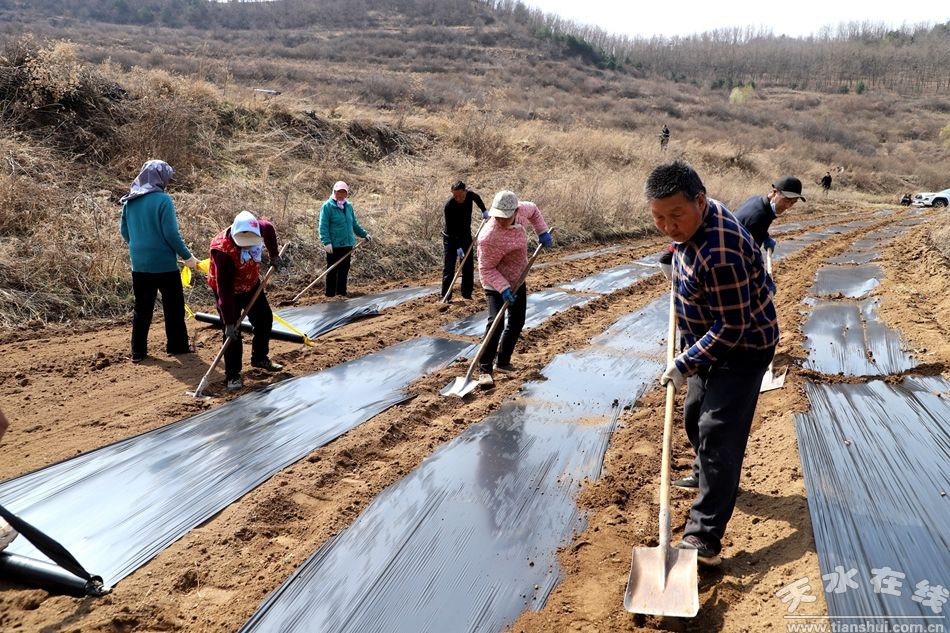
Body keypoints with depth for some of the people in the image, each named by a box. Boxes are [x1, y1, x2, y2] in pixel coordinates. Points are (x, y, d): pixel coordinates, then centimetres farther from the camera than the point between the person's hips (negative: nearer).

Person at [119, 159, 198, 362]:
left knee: (142, 308, 12)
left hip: (139, 264, 6)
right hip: (164, 263, -6)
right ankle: (177, 346, 18)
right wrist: (187, 256, -7)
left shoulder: (129, 201, 4)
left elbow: (124, 231, 12)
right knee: (174, 306, 10)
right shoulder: (162, 200, -15)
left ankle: (138, 351, 14)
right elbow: (171, 234, -17)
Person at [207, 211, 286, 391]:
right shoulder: (223, 250, -39)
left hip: (252, 284, 6)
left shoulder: (257, 229, -24)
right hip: (228, 289, -6)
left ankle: (260, 358, 34)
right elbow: (224, 290, -36)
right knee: (232, 333, -9)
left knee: (265, 319, 13)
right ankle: (233, 375, 3)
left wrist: (274, 255, 4)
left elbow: (269, 229, 5)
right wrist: (229, 322, -33)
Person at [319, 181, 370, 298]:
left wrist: (364, 234, 14)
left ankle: (341, 291, 21)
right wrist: (326, 242, -21)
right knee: (332, 270, 1)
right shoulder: (328, 206, -7)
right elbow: (323, 226, -12)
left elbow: (354, 224, 22)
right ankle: (329, 292, 9)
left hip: (347, 244, 6)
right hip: (334, 245, -6)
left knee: (344, 269, 11)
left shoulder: (349, 206, 12)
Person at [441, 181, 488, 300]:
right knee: (448, 267, -9)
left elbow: (477, 197, 14)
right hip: (450, 237, -5)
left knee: (468, 265, 5)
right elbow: (451, 229, -27)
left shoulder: (469, 195, -15)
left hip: (465, 235, 5)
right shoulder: (448, 206, -29)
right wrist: (457, 247, -29)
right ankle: (445, 296, -4)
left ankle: (467, 294, 13)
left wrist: (484, 211, 8)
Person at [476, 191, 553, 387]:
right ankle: (485, 369, -16)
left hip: (517, 279, 8)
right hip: (496, 282, -7)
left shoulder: (520, 210, -16)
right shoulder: (488, 237, -34)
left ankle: (503, 362, 28)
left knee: (516, 322, 14)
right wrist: (503, 289, -32)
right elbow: (486, 269, -24)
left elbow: (533, 209, 10)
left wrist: (542, 232, 2)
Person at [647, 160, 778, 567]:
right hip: (707, 341, 10)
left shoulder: (721, 253, -37)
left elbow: (731, 329, -31)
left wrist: (684, 365, -25)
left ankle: (704, 540, -10)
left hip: (742, 347, -10)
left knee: (717, 433, -13)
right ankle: (706, 475, 50)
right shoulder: (690, 220, -7)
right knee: (694, 415, 24)